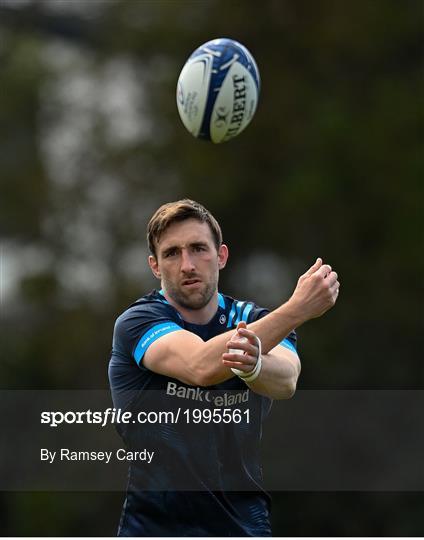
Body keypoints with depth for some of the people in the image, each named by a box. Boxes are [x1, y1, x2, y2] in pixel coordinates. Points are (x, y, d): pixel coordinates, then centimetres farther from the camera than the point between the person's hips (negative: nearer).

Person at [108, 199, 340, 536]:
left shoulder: (255, 323, 2)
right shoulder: (136, 322, -8)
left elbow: (285, 382, -20)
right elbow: (201, 366, -28)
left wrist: (251, 364, -45)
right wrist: (298, 308, -33)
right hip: (153, 526, -2)